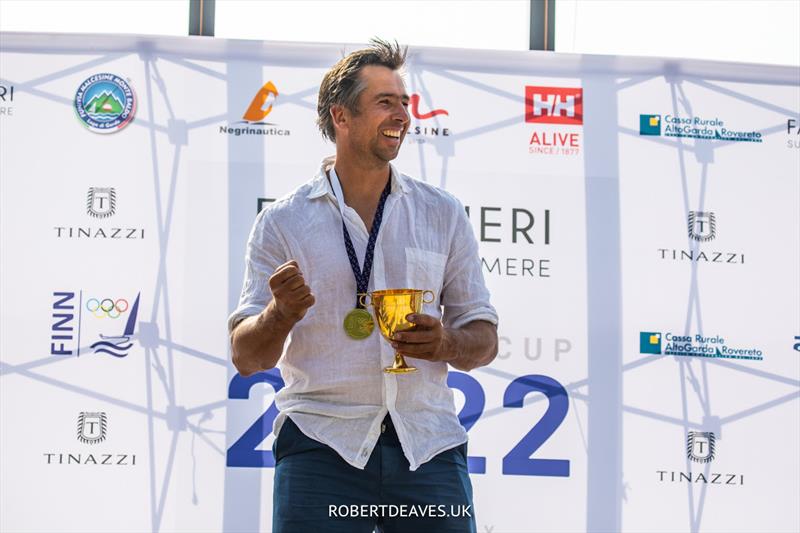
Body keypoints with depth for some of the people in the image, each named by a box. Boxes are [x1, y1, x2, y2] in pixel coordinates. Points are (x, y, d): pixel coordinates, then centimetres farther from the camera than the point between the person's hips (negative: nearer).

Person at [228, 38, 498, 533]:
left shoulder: (443, 214, 11)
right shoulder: (282, 222, 4)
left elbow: (485, 339, 13)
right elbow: (246, 357, 3)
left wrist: (446, 343, -10)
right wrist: (281, 314, -19)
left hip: (429, 446, 2)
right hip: (322, 444, -2)